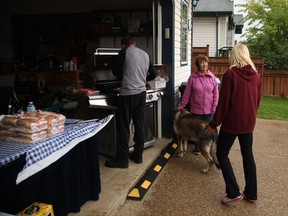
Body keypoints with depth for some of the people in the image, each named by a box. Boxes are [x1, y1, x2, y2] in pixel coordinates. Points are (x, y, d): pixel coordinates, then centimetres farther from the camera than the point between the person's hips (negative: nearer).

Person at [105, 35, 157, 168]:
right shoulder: (145, 54, 13)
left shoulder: (125, 52, -3)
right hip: (141, 92, 6)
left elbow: (115, 71, 3)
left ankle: (122, 159, 5)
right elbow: (153, 74, 18)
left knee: (123, 127, 0)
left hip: (127, 93, -6)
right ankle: (138, 155, 21)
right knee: (139, 125, 12)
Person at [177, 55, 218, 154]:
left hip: (208, 109, 1)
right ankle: (197, 146, 29)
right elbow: (187, 93, -3)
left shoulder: (212, 77, -2)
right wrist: (181, 106, -3)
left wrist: (214, 106, -2)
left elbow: (215, 93, 2)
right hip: (196, 109, -1)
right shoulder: (193, 77, -6)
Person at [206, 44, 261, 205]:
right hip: (249, 123, 6)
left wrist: (214, 123, -7)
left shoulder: (230, 74, -14)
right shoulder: (256, 75, 3)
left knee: (222, 154, 7)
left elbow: (223, 101, -15)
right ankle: (251, 194, 24)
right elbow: (257, 100, 12)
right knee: (248, 155, 15)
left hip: (232, 122, -6)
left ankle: (234, 193, 4)